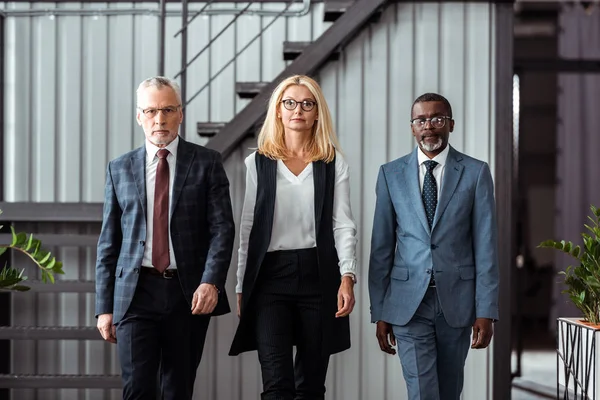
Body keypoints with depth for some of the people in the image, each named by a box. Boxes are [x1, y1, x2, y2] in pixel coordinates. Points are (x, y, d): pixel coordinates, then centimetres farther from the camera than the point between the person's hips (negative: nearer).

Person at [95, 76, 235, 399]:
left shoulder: (206, 163, 5)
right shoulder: (120, 169, 9)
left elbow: (222, 228, -2)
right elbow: (108, 242, 9)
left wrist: (211, 282, -17)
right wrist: (104, 306, 4)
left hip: (190, 294, 0)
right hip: (136, 291, 0)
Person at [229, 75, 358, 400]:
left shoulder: (334, 163, 6)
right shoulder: (258, 163, 7)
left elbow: (343, 225, 0)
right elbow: (247, 229, 9)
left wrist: (347, 277, -13)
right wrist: (242, 288, 6)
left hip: (319, 275, 1)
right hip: (271, 276, -1)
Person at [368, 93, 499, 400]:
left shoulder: (475, 172, 1)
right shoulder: (390, 174, 4)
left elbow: (485, 246, -1)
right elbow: (381, 247, 6)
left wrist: (486, 311, -6)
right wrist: (379, 313, 3)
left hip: (457, 302, 1)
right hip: (409, 303, 0)